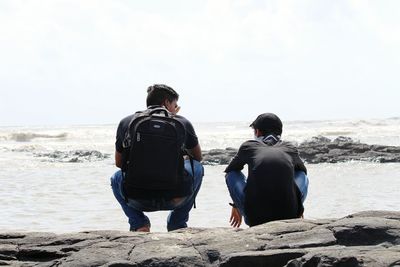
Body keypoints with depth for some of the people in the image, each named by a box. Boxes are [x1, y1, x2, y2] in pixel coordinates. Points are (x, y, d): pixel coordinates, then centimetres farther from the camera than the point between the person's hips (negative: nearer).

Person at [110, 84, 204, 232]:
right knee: (197, 167, 30)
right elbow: (198, 157, 25)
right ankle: (177, 224, 25)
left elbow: (119, 163, 24)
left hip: (138, 201, 1)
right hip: (176, 199, -1)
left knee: (117, 177, 36)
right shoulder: (182, 122, 7)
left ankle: (139, 225, 15)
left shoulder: (125, 122, 10)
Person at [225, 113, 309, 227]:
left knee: (232, 175, 23)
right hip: (288, 216, 2)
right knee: (302, 176, 29)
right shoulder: (290, 149, 18)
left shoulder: (248, 146, 15)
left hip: (256, 218, -1)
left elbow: (229, 171, 33)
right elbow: (302, 171, 39)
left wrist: (236, 205, 47)